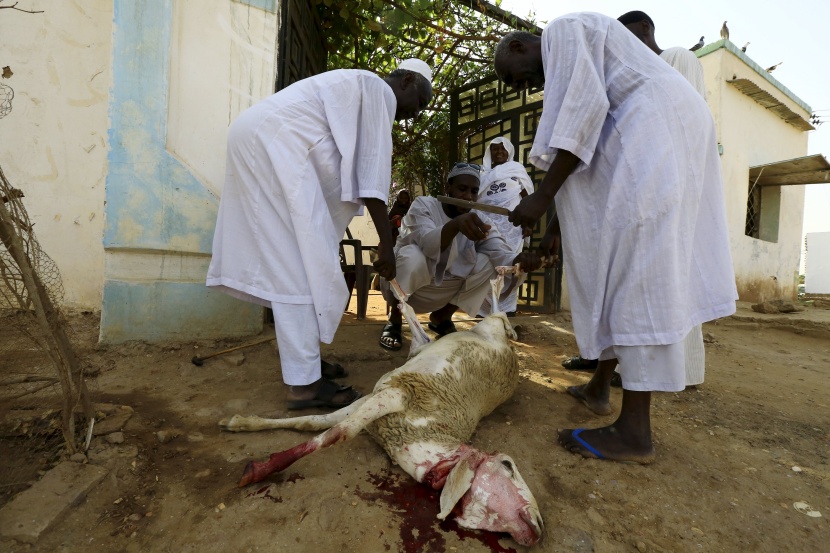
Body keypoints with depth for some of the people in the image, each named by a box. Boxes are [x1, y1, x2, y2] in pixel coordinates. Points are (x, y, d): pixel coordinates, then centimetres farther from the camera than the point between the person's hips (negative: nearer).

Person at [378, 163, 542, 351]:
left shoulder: (480, 222, -4)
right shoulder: (423, 206, -15)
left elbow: (500, 253, -21)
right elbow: (428, 245, -35)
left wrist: (519, 260, -44)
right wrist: (455, 224, -55)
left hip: (445, 292, 4)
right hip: (406, 286, -4)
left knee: (488, 263, -15)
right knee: (412, 256, -35)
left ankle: (441, 317, 5)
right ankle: (394, 321, -9)